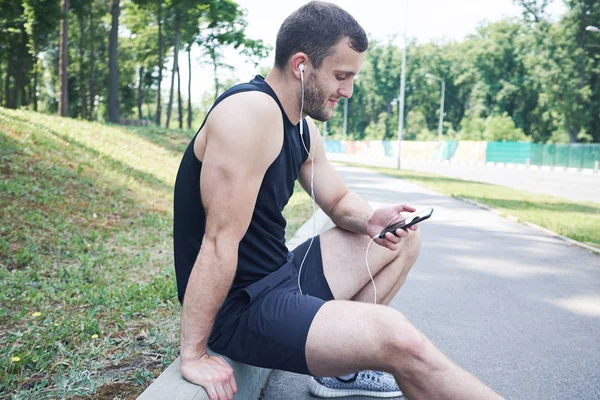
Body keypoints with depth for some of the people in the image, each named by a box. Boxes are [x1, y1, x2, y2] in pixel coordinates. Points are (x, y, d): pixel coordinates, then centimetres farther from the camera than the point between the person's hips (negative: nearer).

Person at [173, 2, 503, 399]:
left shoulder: (303, 127, 7)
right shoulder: (252, 112, -24)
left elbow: (339, 200, 18)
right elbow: (220, 240, -27)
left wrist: (370, 219, -5)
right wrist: (193, 355, -25)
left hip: (280, 275, 10)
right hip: (239, 307, -10)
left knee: (404, 238, 15)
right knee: (397, 337, -27)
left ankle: (340, 366, 13)